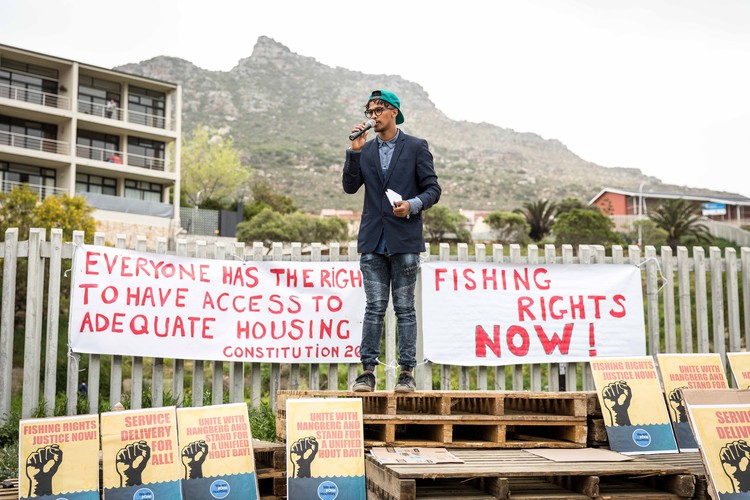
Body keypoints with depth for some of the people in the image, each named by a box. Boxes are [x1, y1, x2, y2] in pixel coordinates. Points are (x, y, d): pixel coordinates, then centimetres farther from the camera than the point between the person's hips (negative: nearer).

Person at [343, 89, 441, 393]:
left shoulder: (416, 147, 4)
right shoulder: (365, 151, 15)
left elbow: (433, 189, 1)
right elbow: (350, 186, 5)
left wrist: (413, 204, -17)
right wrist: (355, 151, -3)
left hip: (404, 240, -3)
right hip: (373, 242, 3)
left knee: (405, 308, 2)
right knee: (374, 307, 3)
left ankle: (407, 373, 6)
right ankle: (368, 371, 6)